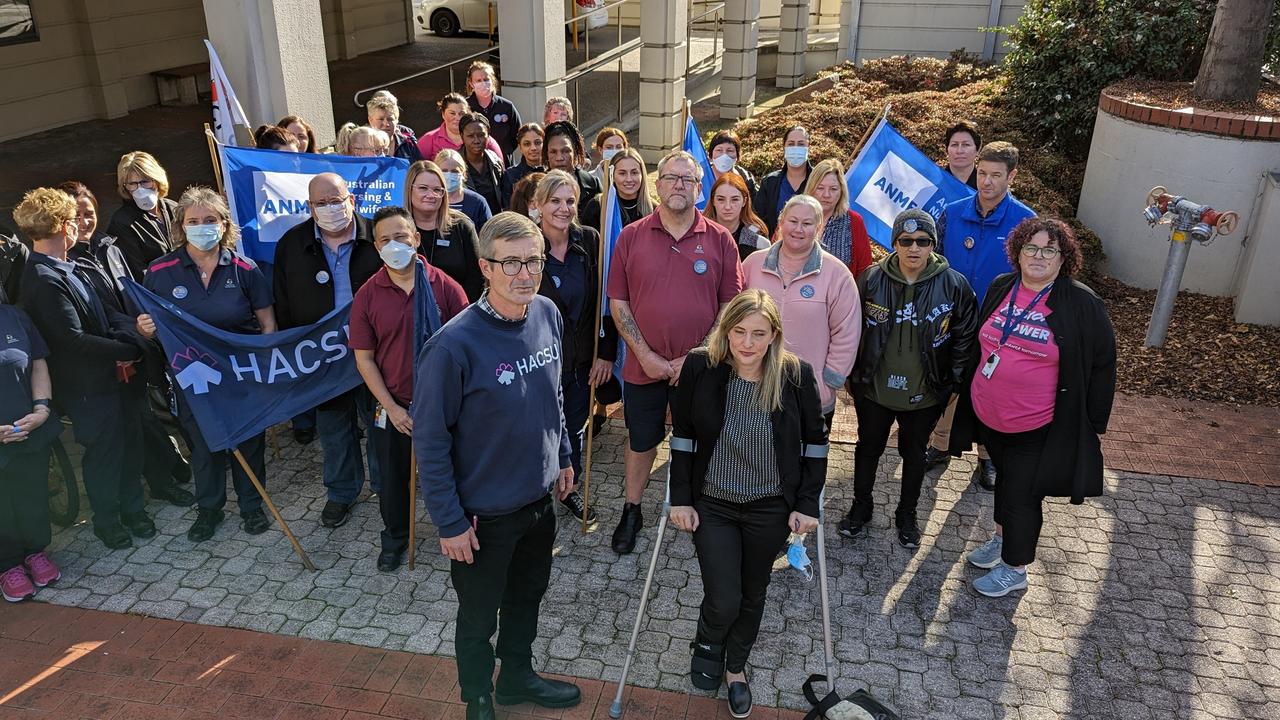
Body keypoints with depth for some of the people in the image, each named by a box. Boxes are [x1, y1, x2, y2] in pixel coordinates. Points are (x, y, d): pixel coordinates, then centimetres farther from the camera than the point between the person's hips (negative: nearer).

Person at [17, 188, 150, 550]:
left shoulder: (63, 269, 6)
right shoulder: (44, 281, -22)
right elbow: (74, 340, -25)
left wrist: (128, 341, -5)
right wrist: (128, 349, -17)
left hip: (113, 377, 8)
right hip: (91, 387, -8)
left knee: (129, 448, 18)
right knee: (104, 454, 10)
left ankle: (133, 510, 36)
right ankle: (107, 522, 30)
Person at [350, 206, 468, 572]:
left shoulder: (445, 287, -10)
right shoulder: (367, 295, -6)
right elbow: (364, 359, -3)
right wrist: (392, 408, -9)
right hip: (393, 408, 2)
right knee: (393, 477, 18)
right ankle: (395, 536, 42)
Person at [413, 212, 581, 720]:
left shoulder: (548, 315, -8)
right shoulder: (454, 345, -27)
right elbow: (430, 440, -19)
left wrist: (563, 457, 14)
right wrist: (449, 522, -15)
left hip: (539, 497, 6)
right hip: (484, 512, -6)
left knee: (527, 596, 26)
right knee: (479, 617, 17)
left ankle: (518, 677, 52)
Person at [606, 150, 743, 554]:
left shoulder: (720, 240, -3)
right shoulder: (631, 237, -1)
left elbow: (731, 305, -2)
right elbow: (618, 302, -1)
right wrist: (645, 354, -9)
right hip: (644, 366, 1)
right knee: (641, 442, 15)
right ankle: (632, 513, 34)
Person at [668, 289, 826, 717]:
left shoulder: (796, 375, -15)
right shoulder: (700, 367, -16)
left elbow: (815, 443, -3)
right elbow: (682, 437, -5)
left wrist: (808, 504, -4)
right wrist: (680, 498, -5)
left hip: (770, 509, 1)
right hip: (712, 505, -1)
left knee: (753, 595, 17)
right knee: (723, 600, -2)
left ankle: (735, 667, 45)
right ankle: (708, 645, 35)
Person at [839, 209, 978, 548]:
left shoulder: (954, 285, -12)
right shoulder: (872, 280, -11)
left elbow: (965, 336, -3)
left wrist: (949, 381, -3)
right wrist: (855, 375, 0)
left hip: (924, 394, 0)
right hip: (874, 389, 0)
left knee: (914, 453, 19)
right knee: (868, 447, 18)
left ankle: (907, 514, 40)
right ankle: (861, 506, 40)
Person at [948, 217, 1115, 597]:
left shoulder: (1082, 304, -14)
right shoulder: (1000, 288, 0)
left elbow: (1102, 365, -8)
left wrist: (1092, 424, -7)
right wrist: (969, 390, 16)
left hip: (1037, 428, -5)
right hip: (988, 416, 5)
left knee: (1022, 494, 4)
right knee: (1005, 480, 24)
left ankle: (1015, 568, 23)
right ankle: (1002, 539, 46)